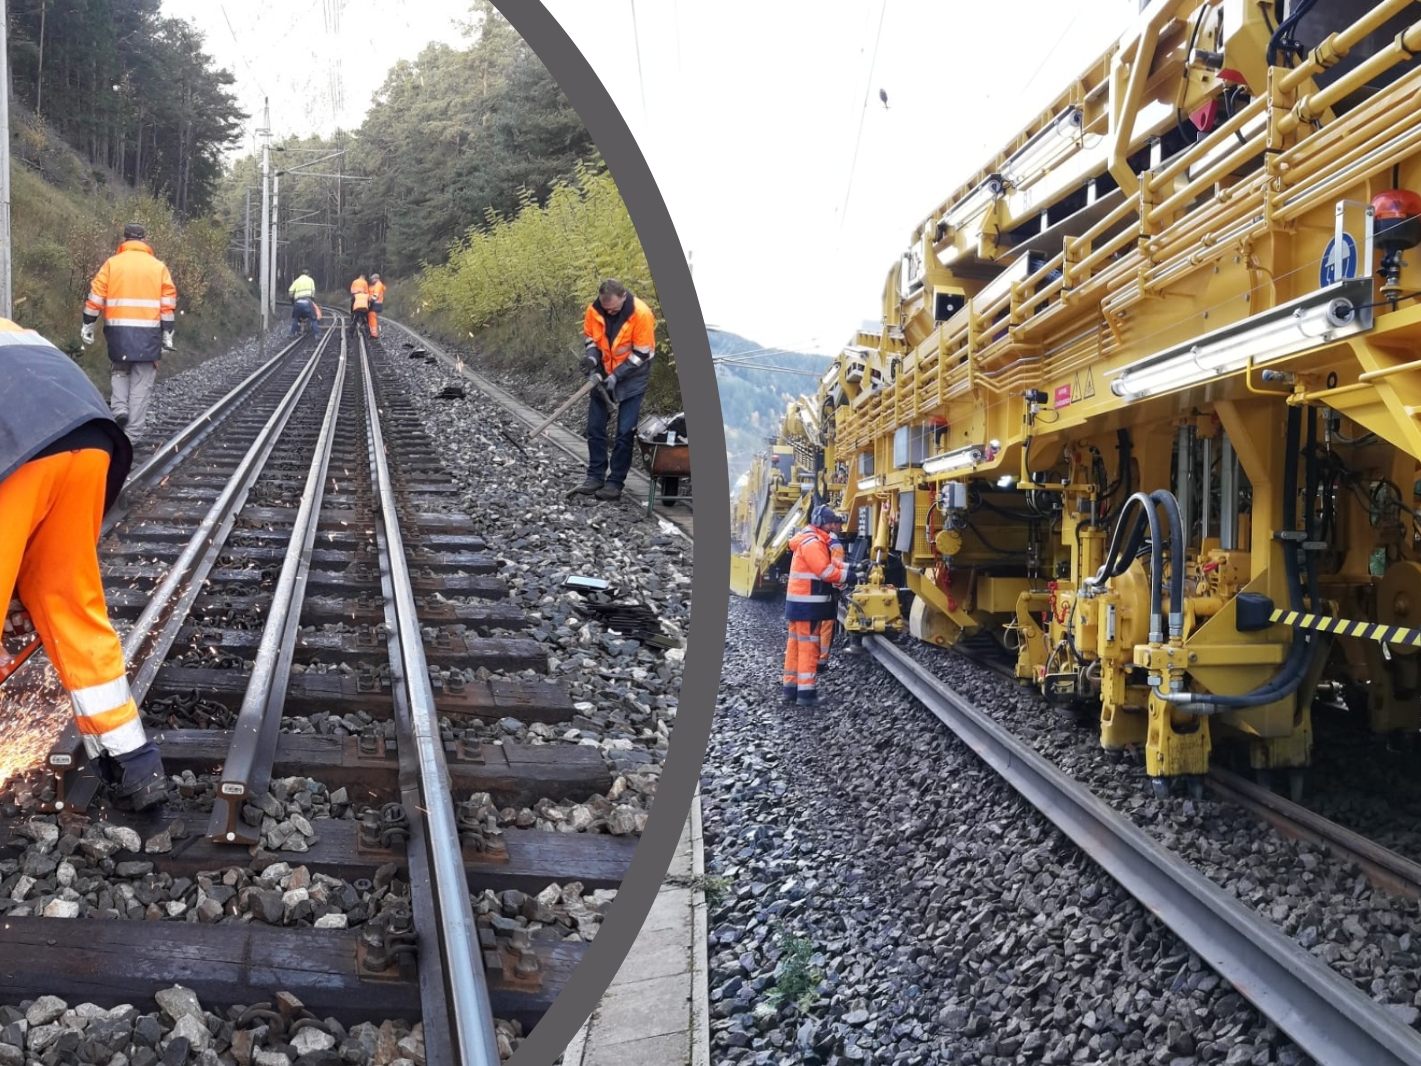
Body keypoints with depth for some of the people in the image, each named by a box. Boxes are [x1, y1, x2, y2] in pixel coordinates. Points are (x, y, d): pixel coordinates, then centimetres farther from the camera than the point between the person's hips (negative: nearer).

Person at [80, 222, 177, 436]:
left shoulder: (112, 263, 5)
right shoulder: (158, 266, 6)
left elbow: (95, 297, 1)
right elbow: (168, 302, 2)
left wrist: (87, 326, 8)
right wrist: (167, 334, 5)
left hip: (118, 329, 1)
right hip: (148, 331, -1)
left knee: (120, 370, 22)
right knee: (142, 380, 3)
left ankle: (119, 407, 0)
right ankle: (134, 431, 2)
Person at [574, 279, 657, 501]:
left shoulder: (641, 314, -23)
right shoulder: (594, 309, -11)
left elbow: (643, 353, -19)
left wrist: (617, 375, -23)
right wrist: (592, 355, -16)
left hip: (631, 378, -5)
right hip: (602, 375, 5)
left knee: (625, 433, -6)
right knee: (595, 428, 6)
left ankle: (615, 482, 0)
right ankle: (595, 477, 16)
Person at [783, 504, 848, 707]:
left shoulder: (815, 541, 17)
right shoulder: (812, 542, -18)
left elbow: (829, 562, 16)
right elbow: (825, 571, -22)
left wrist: (850, 567, 5)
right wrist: (849, 575, -15)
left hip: (799, 601, 11)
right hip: (807, 603, -11)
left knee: (795, 643, 12)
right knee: (808, 645, -7)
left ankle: (791, 687, 18)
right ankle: (806, 692, -6)